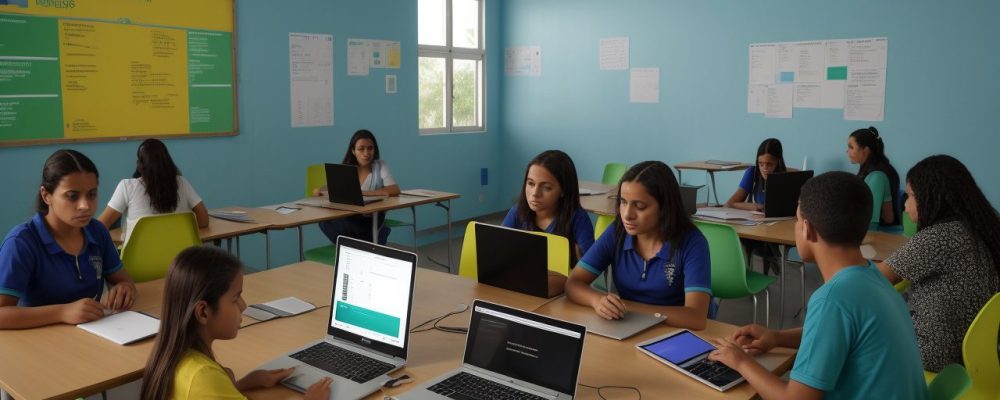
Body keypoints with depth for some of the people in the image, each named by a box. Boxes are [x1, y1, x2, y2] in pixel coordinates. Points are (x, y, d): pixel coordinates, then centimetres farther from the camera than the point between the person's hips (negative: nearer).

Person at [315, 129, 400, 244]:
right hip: (348, 220, 4)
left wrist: (361, 193, -19)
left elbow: (395, 190, -18)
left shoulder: (380, 166, 0)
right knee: (325, 220, -27)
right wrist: (319, 191, -19)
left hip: (373, 222, -4)